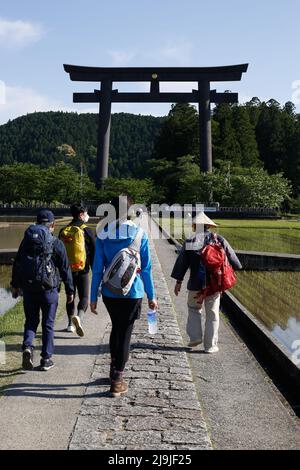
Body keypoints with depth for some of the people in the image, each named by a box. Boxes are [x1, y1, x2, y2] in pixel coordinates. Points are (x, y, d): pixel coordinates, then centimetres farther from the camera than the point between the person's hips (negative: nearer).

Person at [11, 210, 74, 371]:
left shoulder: (27, 240, 6)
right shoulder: (56, 243, -4)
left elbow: (17, 264, 10)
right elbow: (65, 268, -3)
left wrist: (15, 285, 20)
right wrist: (70, 290, 5)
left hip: (28, 288, 3)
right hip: (48, 288, -2)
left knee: (31, 321, 15)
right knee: (48, 324, 8)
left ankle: (27, 347, -8)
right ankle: (46, 359, 11)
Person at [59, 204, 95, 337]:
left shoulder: (63, 231, 8)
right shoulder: (87, 231, -6)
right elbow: (94, 252, -7)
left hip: (67, 270, 4)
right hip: (82, 271, -4)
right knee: (84, 297, 2)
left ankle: (71, 324, 19)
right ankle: (79, 317, -23)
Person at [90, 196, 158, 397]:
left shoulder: (103, 235, -5)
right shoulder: (139, 234, -8)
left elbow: (98, 268, -3)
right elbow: (146, 268, -5)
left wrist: (93, 297, 5)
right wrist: (151, 296, 3)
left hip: (109, 292, 3)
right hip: (132, 293, -2)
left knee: (116, 328, 23)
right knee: (125, 333, 6)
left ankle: (114, 370, 34)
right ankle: (117, 380, 11)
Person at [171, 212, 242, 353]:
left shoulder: (189, 242, -5)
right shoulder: (219, 240, -1)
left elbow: (182, 262, -2)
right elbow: (231, 257, 7)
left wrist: (178, 281, 6)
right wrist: (236, 267, 27)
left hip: (196, 284, -1)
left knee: (194, 309, 21)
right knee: (212, 314, 9)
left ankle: (195, 336, 12)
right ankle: (210, 345, 13)